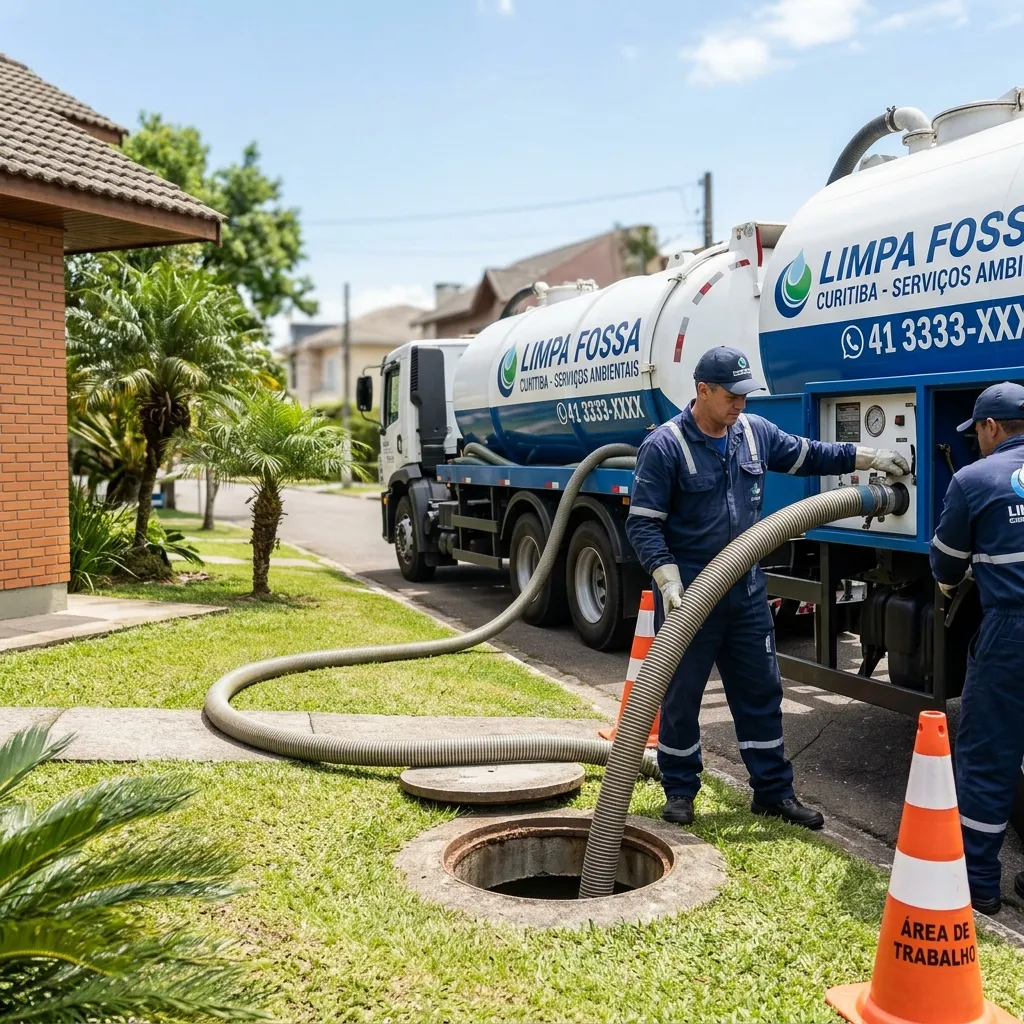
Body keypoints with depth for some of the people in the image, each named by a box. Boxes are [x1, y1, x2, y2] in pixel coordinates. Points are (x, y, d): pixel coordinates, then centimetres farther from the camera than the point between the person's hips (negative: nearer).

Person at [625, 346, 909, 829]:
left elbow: (807, 455, 20)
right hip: (689, 594, -5)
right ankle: (679, 790, 24)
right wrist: (668, 579, -25)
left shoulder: (755, 432, 4)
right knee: (681, 696, 6)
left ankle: (773, 791, 24)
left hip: (746, 591, 6)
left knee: (761, 692, 11)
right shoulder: (664, 446, -14)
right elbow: (643, 523, -15)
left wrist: (868, 457, 16)